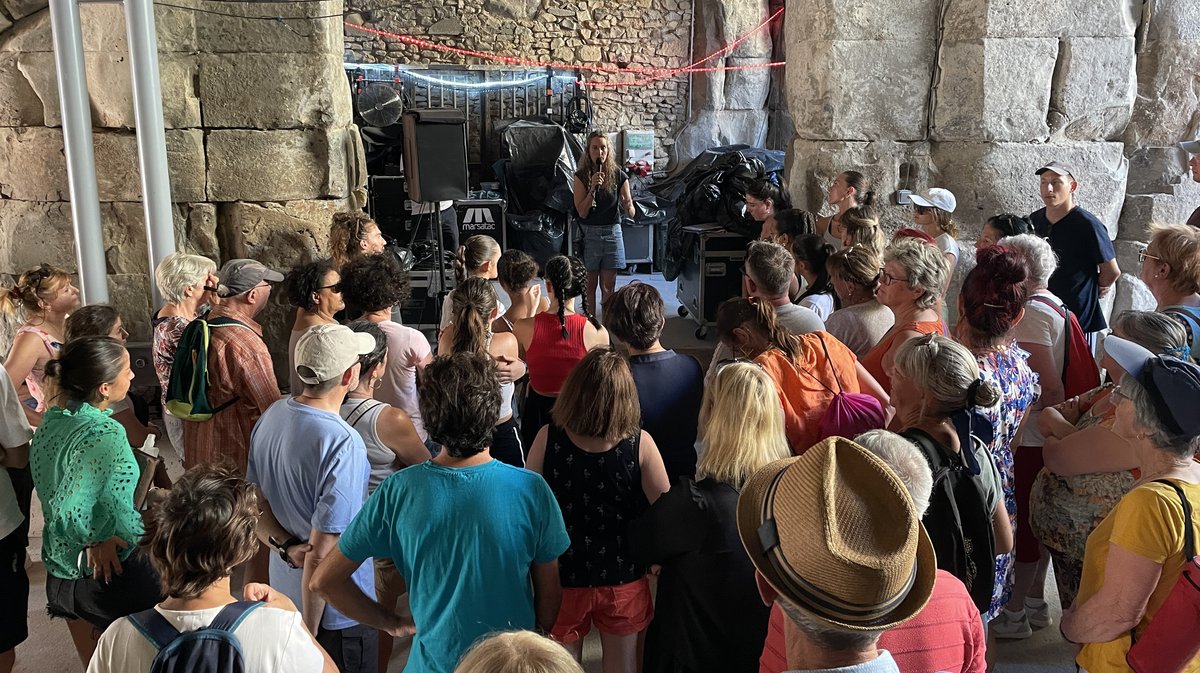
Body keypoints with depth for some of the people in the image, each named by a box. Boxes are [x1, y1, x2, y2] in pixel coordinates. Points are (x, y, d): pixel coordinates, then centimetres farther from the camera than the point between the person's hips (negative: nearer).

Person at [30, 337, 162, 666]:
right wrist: (96, 541, -18)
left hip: (62, 573, 8)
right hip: (115, 572, -8)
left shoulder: (52, 421, -1)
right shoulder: (105, 434, -27)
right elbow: (68, 513, -34)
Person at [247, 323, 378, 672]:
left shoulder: (271, 417, -5)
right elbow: (321, 553, -28)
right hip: (338, 609, -7)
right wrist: (310, 631, -19)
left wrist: (288, 547, -12)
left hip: (284, 587, 7)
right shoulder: (343, 444, -30)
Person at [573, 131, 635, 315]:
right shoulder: (582, 175, -4)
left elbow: (631, 213, -1)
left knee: (608, 287, 5)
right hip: (589, 233, -1)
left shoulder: (618, 175, -2)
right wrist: (593, 188, -22)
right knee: (590, 285, 6)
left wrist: (627, 206, -24)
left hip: (612, 232, 1)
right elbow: (582, 212, -11)